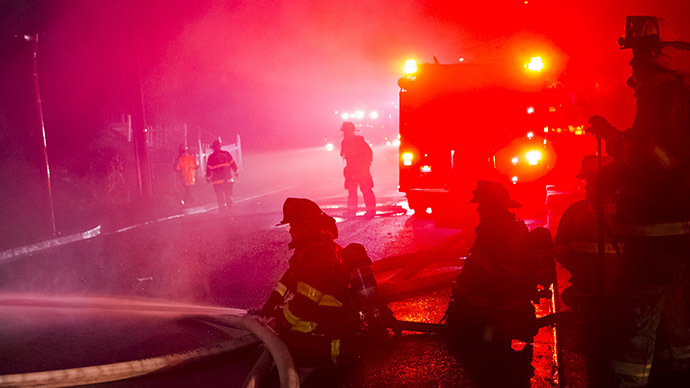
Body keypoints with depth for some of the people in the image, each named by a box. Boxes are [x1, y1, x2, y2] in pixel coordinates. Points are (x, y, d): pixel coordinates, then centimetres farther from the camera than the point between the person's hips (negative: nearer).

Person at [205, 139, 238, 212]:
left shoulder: (211, 156, -3)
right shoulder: (226, 154, 2)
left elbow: (209, 168, 0)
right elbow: (233, 163, 6)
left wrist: (208, 177, 12)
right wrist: (235, 171, 18)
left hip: (217, 179, -2)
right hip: (228, 178, 3)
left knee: (219, 194, 3)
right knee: (228, 193, 14)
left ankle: (222, 206, -2)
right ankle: (230, 205, 12)